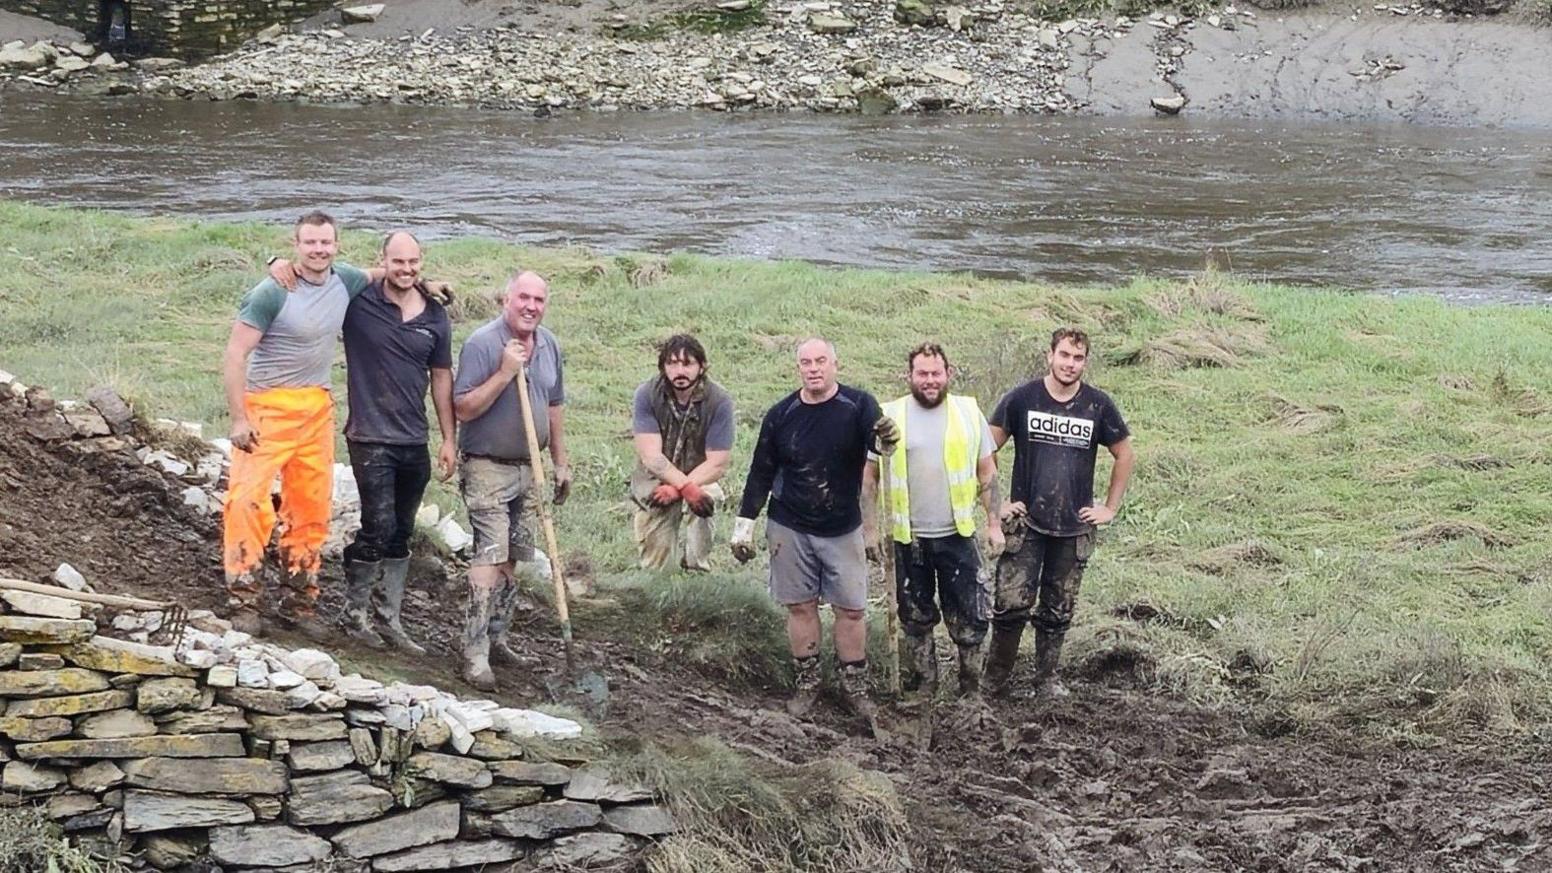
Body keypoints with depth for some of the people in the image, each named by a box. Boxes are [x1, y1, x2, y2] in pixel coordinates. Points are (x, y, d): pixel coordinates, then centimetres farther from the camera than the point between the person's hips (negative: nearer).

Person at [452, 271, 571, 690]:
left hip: (527, 467, 7)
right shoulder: (482, 344, -15)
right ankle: (475, 654, -14)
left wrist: (560, 463, 18)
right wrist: (505, 373, -26)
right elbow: (463, 408, -19)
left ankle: (495, 638, 22)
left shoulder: (549, 346, 7)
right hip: (488, 467, -7)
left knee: (511, 557, 12)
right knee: (490, 556, -14)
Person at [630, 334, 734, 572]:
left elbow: (717, 464, -15)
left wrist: (675, 489, -24)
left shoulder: (719, 401, -17)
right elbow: (651, 456, -22)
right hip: (653, 480, 1)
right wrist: (687, 488, -34)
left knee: (706, 498, -33)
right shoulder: (647, 395, -17)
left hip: (700, 478, 0)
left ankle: (697, 570, -21)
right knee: (653, 563, -3)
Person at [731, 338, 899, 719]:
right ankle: (807, 683, 20)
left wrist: (884, 440, -53)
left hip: (843, 530, -1)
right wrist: (744, 524, 3)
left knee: (852, 609, 2)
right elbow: (761, 472, 4)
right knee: (800, 606, 7)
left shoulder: (858, 405, -9)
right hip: (790, 530, 1)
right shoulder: (781, 415, -4)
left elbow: (874, 437, -28)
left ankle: (854, 686, 16)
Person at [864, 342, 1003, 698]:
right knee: (916, 618, 11)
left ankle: (971, 689, 16)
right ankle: (924, 687, 24)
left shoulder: (968, 412, 1)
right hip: (908, 537, 0)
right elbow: (869, 475, 3)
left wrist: (994, 523, 3)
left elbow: (987, 472, 7)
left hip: (957, 535, 0)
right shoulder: (889, 416, -2)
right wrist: (869, 528, -1)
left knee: (968, 616, 3)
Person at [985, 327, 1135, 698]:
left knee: (1058, 612, 10)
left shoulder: (1098, 406, 0)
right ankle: (995, 677, 8)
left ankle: (1047, 678, 23)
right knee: (1012, 605, -8)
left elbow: (1125, 456, 12)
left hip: (1075, 529, 2)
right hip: (1025, 525, -2)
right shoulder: (1021, 399, -5)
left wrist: (1110, 507, 8)